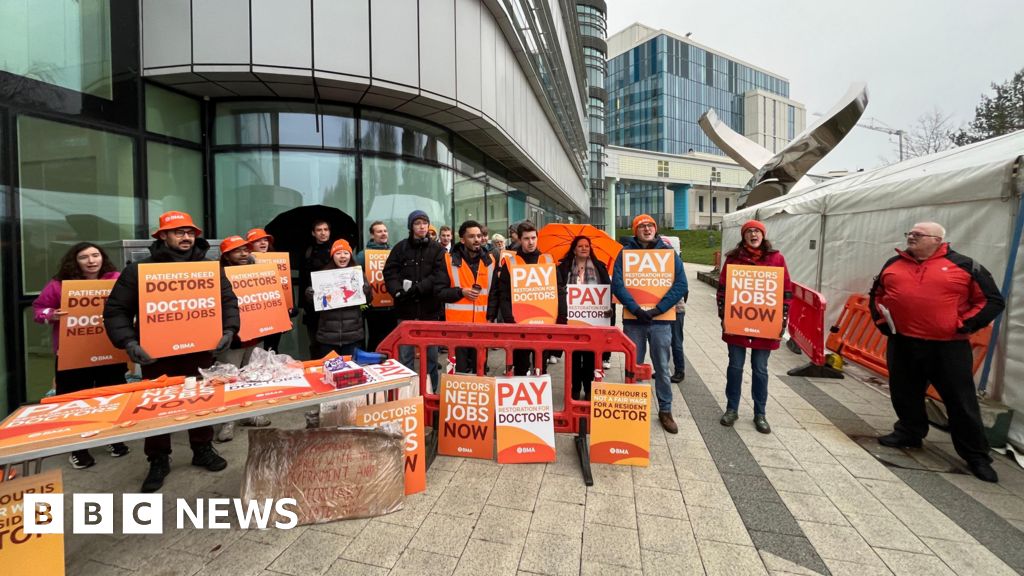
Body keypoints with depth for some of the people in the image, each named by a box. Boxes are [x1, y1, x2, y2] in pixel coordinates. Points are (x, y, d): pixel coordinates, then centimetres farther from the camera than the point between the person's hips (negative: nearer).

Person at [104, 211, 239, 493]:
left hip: (199, 349, 2)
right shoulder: (139, 270, -3)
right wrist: (128, 342, -18)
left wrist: (229, 329, -12)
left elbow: (228, 300, 4)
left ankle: (203, 449, 30)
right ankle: (158, 460, 27)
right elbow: (116, 310, -3)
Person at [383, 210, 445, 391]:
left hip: (429, 308, 0)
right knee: (405, 354, 7)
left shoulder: (437, 249, 5)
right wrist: (398, 291, -17)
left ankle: (431, 390, 22)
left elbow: (439, 276, -6)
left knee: (431, 354, 9)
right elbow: (390, 272, 1)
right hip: (406, 308, 1)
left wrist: (416, 287, -17)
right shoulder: (400, 247, 8)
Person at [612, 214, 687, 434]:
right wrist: (636, 309, -17)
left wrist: (658, 309, -14)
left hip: (661, 319, 0)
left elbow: (681, 284, -5)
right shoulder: (625, 252, 2)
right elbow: (617, 284, -7)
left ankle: (665, 411, 24)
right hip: (633, 319, 0)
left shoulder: (668, 252, 4)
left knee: (662, 368, 8)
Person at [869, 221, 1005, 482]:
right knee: (904, 394, 15)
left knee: (961, 401, 5)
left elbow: (993, 300, 1)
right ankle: (909, 433, 34)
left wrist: (964, 326, -8)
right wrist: (880, 319, 7)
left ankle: (977, 456, 19)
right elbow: (876, 294, 20)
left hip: (948, 347, -3)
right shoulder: (893, 264, 8)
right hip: (902, 344, 4)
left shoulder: (964, 265, -2)